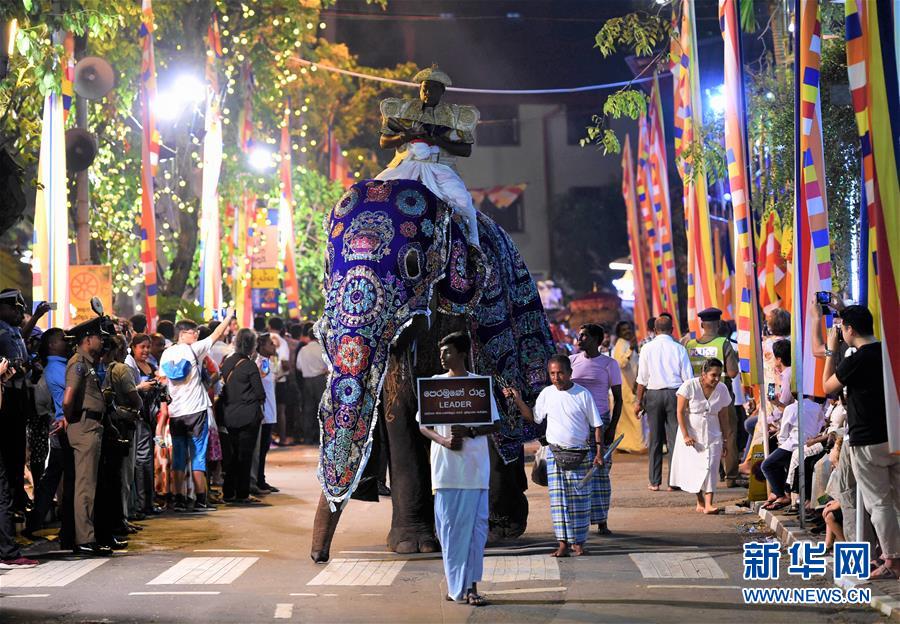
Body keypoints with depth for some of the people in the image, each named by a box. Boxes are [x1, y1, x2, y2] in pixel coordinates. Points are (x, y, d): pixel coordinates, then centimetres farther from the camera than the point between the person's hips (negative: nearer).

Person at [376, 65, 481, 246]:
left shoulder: (455, 115, 8)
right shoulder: (403, 109, 12)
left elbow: (466, 151, 2)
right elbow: (383, 143, 9)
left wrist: (438, 141, -13)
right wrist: (406, 136, -11)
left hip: (440, 167, -2)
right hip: (405, 165, 2)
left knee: (461, 198, -28)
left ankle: (473, 241, -11)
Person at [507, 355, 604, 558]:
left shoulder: (583, 394, -5)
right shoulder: (547, 394, 3)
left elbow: (597, 425, 0)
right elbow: (533, 417, 11)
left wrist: (599, 452, -5)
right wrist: (518, 400, -1)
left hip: (580, 454, -2)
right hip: (555, 453, 2)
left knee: (579, 499, 2)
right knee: (558, 498, 0)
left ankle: (578, 542, 12)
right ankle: (563, 543, 4)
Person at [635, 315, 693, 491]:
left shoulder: (647, 348, -1)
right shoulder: (679, 349, -2)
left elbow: (642, 378, 0)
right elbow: (687, 377, -1)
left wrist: (638, 400, 7)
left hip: (653, 394, 1)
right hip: (675, 393, 0)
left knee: (655, 439, 7)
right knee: (674, 438, 4)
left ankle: (655, 482, 9)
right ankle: (673, 481, 3)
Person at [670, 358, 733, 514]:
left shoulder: (722, 389, -2)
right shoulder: (689, 386, -13)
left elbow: (723, 417, 6)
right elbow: (680, 412, -10)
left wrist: (724, 440, 7)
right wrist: (685, 436, -14)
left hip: (712, 435, 2)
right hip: (691, 434, -2)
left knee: (710, 468, -11)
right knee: (693, 467, 2)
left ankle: (708, 504, -16)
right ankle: (700, 502, 19)